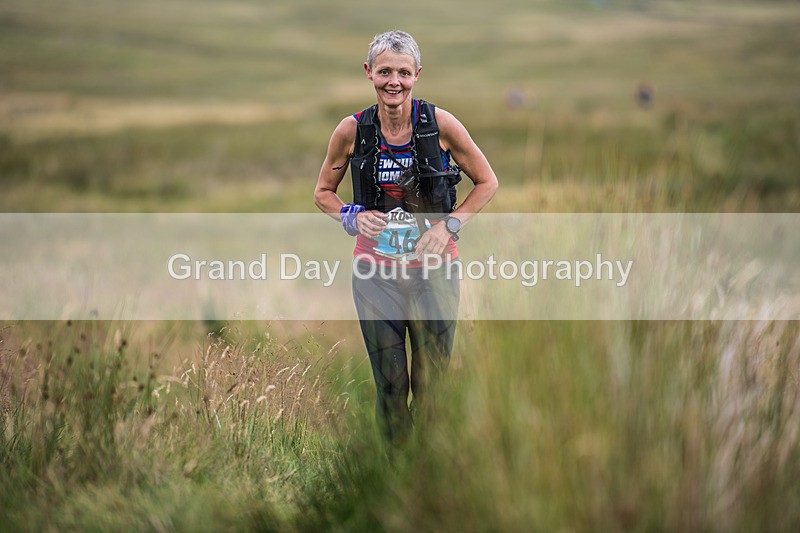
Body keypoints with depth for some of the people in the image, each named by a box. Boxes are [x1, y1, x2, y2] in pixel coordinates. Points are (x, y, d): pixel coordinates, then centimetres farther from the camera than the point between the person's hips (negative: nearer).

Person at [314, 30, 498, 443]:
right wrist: (350, 216, -8)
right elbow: (323, 192, 12)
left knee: (433, 384, 5)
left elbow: (487, 182, 5)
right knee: (389, 385, 5)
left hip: (434, 268, -1)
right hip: (375, 270, 1)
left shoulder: (441, 124, -7)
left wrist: (449, 224, -8)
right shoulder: (351, 130, -3)